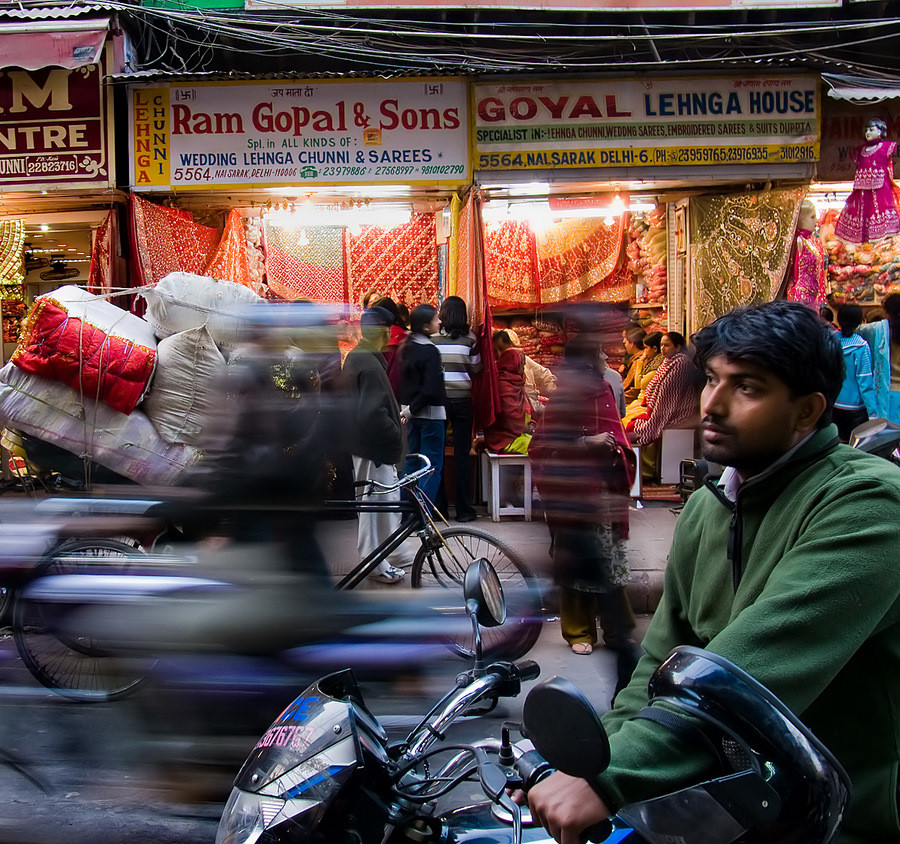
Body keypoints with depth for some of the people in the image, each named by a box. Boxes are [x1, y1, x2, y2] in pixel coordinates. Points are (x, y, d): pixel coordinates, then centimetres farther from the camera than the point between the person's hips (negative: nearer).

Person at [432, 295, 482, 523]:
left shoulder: (431, 336, -3)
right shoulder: (469, 338, -3)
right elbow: (476, 369, 3)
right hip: (461, 399, 0)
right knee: (462, 455, 4)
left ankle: (438, 507, 10)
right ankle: (464, 509, 5)